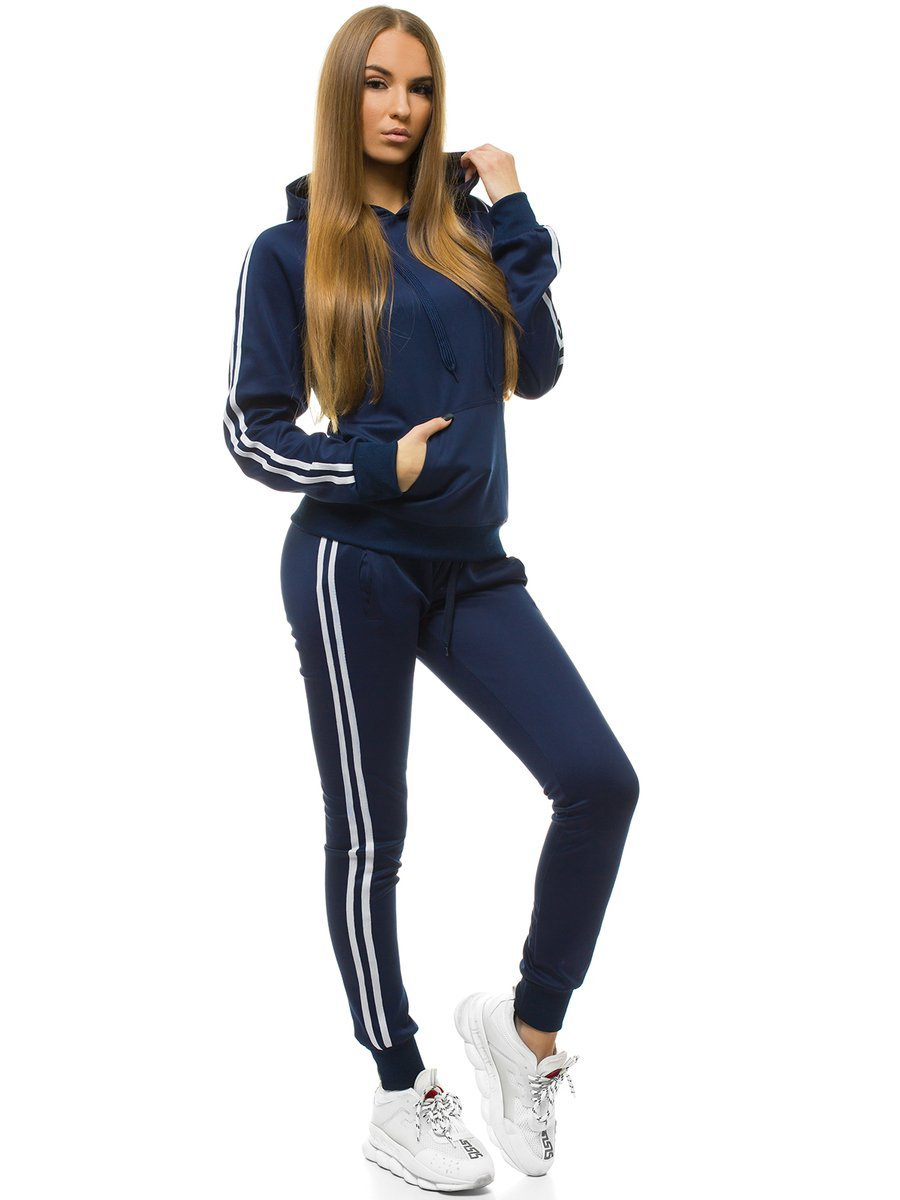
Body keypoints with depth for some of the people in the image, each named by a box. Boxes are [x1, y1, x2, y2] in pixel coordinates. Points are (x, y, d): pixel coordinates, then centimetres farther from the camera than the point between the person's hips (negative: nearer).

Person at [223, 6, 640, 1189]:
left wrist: (512, 218, -1)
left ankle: (528, 1024, 11)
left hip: (471, 567, 4)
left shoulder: (463, 225, 11)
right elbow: (251, 432, 0)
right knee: (370, 837, 6)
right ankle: (402, 1099, 22)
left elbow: (537, 371, 2)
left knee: (601, 780, -11)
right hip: (354, 569, -3)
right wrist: (379, 468, -12)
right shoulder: (293, 250, 1)